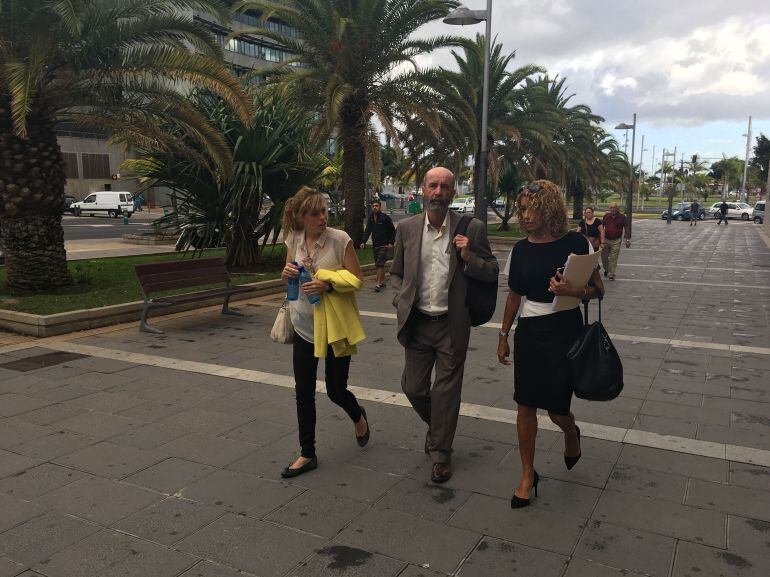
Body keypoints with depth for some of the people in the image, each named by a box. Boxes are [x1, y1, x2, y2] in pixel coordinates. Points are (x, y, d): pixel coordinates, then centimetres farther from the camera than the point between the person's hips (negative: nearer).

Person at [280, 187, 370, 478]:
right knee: (303, 392, 7)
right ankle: (307, 454, 22)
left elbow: (357, 279, -9)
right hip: (304, 324, 4)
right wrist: (287, 273, -8)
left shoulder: (340, 239, -13)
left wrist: (328, 285, -25)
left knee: (336, 391, 5)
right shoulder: (294, 240, 0)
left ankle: (358, 416, 41)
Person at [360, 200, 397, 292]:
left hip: (384, 246, -6)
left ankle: (378, 284, -13)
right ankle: (383, 282, 23)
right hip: (375, 245, 6)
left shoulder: (385, 218, -8)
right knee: (380, 265, 13)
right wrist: (364, 242, -7)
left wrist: (391, 243, -11)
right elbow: (367, 231, 8)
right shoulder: (370, 219, 9)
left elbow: (393, 231, -3)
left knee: (380, 264, -13)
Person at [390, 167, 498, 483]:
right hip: (417, 323, 3)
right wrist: (401, 301, -2)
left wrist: (469, 258, -18)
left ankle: (440, 452, 25)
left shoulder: (472, 229, -5)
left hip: (452, 324, -2)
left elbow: (492, 273, 0)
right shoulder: (407, 228, 2)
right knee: (414, 387, 10)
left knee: (446, 391, 6)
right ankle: (437, 427, 42)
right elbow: (396, 272, 13)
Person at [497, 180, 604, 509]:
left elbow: (598, 289, -4)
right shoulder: (522, 249, 3)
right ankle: (528, 475, 19)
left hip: (565, 331, -3)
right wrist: (503, 336, 14)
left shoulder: (575, 243, -8)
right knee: (526, 404, 4)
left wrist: (574, 291, -25)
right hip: (529, 333, 4)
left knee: (556, 408, 0)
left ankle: (571, 434, 39)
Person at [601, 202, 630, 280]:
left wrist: (627, 239, -3)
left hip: (616, 241, -3)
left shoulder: (622, 217, -3)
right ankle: (606, 269, 36)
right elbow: (602, 227, 13)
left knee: (613, 258, -5)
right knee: (604, 256, 11)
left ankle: (611, 274, 1)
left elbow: (626, 228, 1)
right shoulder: (606, 216, 4)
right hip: (606, 239, 3)